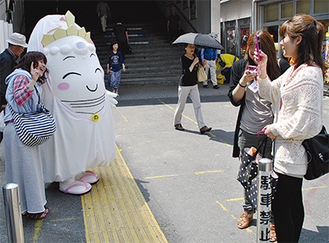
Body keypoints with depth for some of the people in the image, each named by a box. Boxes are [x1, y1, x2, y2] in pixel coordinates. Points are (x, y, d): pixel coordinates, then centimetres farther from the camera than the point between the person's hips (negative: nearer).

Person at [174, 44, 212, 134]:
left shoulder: (195, 57, 9)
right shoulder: (183, 58, -10)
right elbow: (186, 72, -22)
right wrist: (194, 63, -25)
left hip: (194, 85, 6)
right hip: (184, 85, -6)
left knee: (197, 105, -2)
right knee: (181, 105, 5)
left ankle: (202, 126, -6)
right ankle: (177, 123, 26)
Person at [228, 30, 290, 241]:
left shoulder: (281, 66, -4)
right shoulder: (240, 67, 2)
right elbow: (234, 100, 1)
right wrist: (243, 82, -16)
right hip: (248, 131, 2)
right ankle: (249, 210, 35)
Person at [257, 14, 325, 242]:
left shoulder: (309, 74, -22)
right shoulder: (295, 69, 9)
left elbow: (308, 121, -26)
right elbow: (271, 94, 18)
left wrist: (277, 129, -14)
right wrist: (263, 69, 5)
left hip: (291, 154, -10)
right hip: (292, 152, 10)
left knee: (280, 208, 0)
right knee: (294, 203, 21)